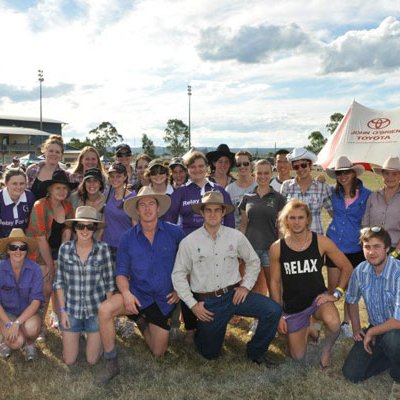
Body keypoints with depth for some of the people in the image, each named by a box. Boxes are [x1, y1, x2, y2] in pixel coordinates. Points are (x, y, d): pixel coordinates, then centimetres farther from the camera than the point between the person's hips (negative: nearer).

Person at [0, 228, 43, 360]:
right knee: (17, 342, -26)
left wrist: (17, 323, -25)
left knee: (31, 327, -34)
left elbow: (36, 301, -15)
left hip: (28, 313, 0)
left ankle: (30, 343, 3)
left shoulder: (34, 269, -17)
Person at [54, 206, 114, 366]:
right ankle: (77, 335, 39)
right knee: (69, 360, 10)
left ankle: (96, 339, 38)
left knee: (92, 360, 8)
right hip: (71, 309, 1)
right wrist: (62, 310, -3)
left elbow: (109, 283, -5)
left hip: (96, 310, -1)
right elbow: (59, 282, 0)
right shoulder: (65, 248, -8)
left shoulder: (103, 249, -12)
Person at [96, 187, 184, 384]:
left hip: (164, 299, 0)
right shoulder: (128, 238, -5)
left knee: (158, 352, 11)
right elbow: (121, 272, -3)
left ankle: (143, 323, 42)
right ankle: (111, 363, -11)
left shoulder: (174, 233, -9)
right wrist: (126, 293, -21)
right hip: (137, 295, 0)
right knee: (104, 310, -30)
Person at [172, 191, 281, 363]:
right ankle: (202, 330, 41)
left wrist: (246, 286, -1)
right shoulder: (189, 242, -6)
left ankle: (255, 352, 5)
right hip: (207, 302, -1)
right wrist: (192, 304, -7)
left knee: (273, 311, -19)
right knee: (210, 353, 6)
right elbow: (178, 275, -2)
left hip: (234, 294, 2)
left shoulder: (236, 236, -1)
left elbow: (253, 261, 11)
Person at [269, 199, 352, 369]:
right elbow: (275, 282, -2)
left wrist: (336, 293, -10)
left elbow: (346, 267, -2)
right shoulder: (277, 248, -12)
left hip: (318, 297, -1)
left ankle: (327, 350, 1)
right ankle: (306, 328, 41)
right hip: (292, 306, 1)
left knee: (333, 323, -34)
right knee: (298, 357, 8)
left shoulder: (321, 242, -14)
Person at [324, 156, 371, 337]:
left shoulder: (366, 194, -9)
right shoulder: (333, 192, -1)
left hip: (355, 247, -1)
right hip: (335, 244, 1)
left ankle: (345, 322, 29)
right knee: (332, 286, 6)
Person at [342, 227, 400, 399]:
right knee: (351, 373, -5)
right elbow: (352, 300, 13)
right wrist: (356, 328, 8)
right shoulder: (360, 271, -9)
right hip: (375, 329, 5)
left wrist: (371, 332, -16)